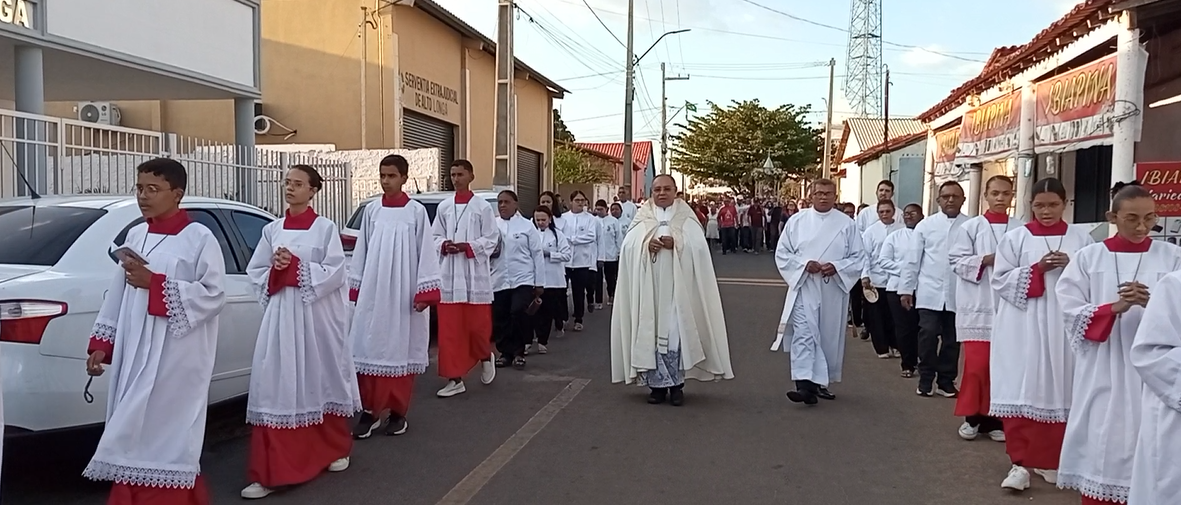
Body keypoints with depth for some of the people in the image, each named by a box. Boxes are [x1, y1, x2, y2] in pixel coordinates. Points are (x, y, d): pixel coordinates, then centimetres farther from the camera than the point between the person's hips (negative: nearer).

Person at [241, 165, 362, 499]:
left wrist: (296, 266, -16)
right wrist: (275, 270, -9)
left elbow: (335, 272, -9)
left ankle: (335, 450, 31)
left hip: (317, 316, -3)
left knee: (322, 381, 9)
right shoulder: (272, 229, 10)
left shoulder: (325, 228, -1)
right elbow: (255, 271, 11)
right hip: (280, 316, 3)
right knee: (277, 388, -2)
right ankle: (269, 472, 0)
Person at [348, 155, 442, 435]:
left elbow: (426, 252, -3)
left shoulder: (417, 211, -1)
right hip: (372, 291, 2)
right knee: (370, 350, 0)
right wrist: (355, 287, 7)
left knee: (401, 350, 5)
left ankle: (398, 412, 15)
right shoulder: (371, 211, 7)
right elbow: (361, 251, 10)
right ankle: (370, 411, 10)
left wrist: (424, 292, -9)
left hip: (404, 293, -2)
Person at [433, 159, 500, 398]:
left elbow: (492, 239, -3)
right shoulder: (443, 207, 9)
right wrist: (444, 245, -9)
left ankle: (486, 357, 33)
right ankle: (455, 379, 10)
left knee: (478, 325, 1)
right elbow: (435, 237, 12)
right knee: (449, 329, 2)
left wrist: (467, 246, -15)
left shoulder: (482, 207, -2)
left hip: (474, 273, -3)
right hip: (449, 273, 3)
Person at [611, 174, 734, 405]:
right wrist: (646, 245, -18)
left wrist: (676, 244, -19)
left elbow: (699, 246, -4)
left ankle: (676, 384, 6)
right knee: (650, 332, 1)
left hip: (677, 288, -1)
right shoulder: (642, 218, 11)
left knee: (677, 332, -3)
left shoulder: (687, 219, 7)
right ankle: (656, 384, 9)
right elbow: (628, 245, 0)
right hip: (649, 288, 1)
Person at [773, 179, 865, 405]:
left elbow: (858, 257, 5)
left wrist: (836, 267, -13)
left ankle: (821, 382, 26)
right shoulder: (797, 221, 4)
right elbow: (782, 253, 4)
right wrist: (804, 264, -12)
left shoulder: (847, 224, 4)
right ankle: (805, 384, -17)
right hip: (804, 287, -1)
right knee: (804, 334, -12)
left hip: (833, 290, 2)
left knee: (829, 337, 10)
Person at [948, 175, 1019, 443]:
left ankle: (994, 417, 18)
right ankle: (972, 416, 13)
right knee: (977, 364, -3)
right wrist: (985, 260, -14)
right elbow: (957, 260, -2)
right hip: (978, 306, -2)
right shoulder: (970, 227, 1)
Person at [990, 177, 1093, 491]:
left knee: (1056, 390, 6)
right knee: (1020, 390, -5)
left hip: (1064, 326, 2)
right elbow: (1000, 279, -2)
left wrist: (1071, 266, -13)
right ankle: (1020, 461, -2)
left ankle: (1048, 460, 20)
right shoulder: (1015, 238, 3)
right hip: (1023, 325, -1)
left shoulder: (1081, 239, 8)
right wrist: (1036, 269, -13)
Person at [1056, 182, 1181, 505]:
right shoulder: (1088, 257, 3)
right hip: (1102, 375, 0)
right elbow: (1073, 314, -3)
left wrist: (1152, 304, -21)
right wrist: (1115, 308, -18)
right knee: (1101, 450, 3)